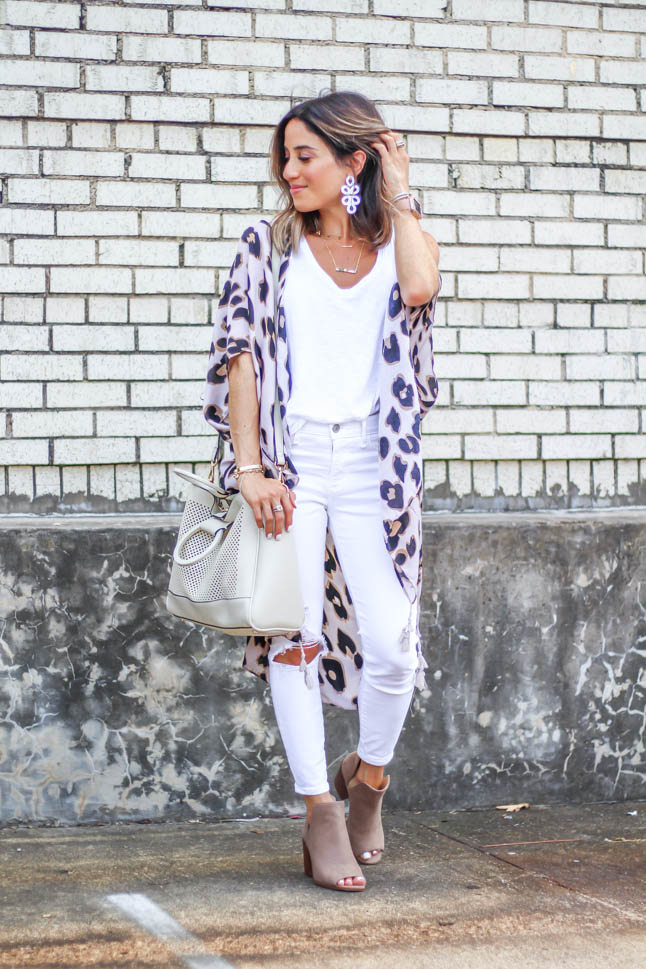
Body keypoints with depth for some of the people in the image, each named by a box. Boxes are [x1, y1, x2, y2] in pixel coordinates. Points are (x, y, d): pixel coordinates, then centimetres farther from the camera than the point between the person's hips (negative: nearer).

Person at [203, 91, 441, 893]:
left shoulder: (394, 243, 11)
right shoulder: (268, 245, 9)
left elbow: (420, 287, -15)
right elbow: (238, 353, 2)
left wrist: (398, 198, -1)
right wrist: (250, 467, -8)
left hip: (371, 466, 0)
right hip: (291, 460, 0)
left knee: (391, 640, -8)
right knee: (295, 635, -9)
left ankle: (368, 774, 20)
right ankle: (320, 815, 0)